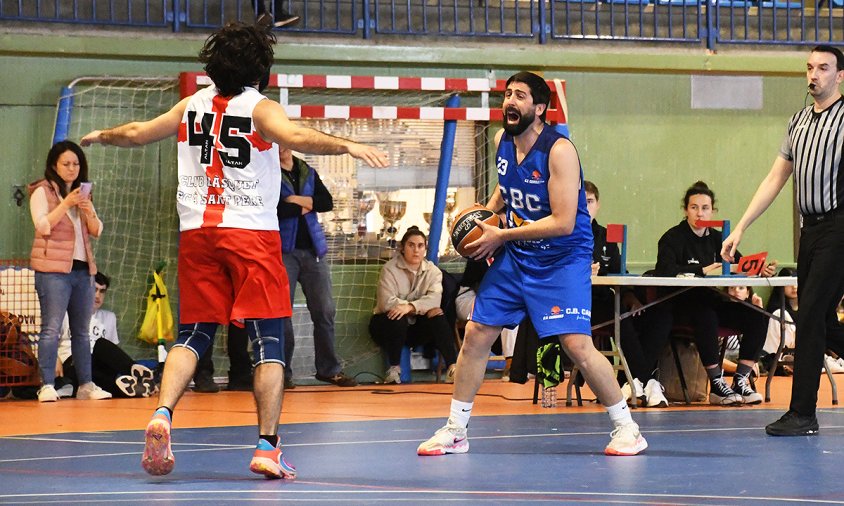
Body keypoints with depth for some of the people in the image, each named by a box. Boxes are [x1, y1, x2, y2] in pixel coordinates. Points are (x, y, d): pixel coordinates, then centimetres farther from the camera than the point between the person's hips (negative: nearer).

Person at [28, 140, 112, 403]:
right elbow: (42, 226, -13)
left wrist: (88, 211, -7)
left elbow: (97, 231, 12)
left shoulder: (82, 193, 18)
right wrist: (66, 204, -19)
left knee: (82, 331, 9)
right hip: (53, 269, -6)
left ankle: (86, 384, 13)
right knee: (52, 328, -12)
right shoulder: (42, 192, 0)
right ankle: (47, 386, -15)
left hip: (82, 269, 6)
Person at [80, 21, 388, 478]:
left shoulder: (192, 106, 11)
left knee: (193, 333, 11)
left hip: (197, 233, 5)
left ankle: (163, 414, -12)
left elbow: (137, 133, 23)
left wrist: (99, 136, 42)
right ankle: (267, 447, -9)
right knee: (268, 339, -1)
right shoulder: (261, 108, -3)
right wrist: (347, 146, -34)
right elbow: (294, 137, -24)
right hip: (251, 234, -4)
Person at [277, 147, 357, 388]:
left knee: (325, 310, 1)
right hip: (283, 251, -4)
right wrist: (304, 206, -5)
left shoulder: (308, 173, 15)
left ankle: (329, 368, 10)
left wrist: (296, 200, -8)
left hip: (313, 250, 4)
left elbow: (327, 202, 4)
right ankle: (282, 373, 1)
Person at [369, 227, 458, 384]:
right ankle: (394, 369, -23)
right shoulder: (390, 269, -11)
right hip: (389, 325, -3)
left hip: (416, 328, 3)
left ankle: (452, 368, -29)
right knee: (398, 319, -35)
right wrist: (423, 308, -27)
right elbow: (387, 302, -25)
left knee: (438, 318, -24)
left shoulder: (433, 271, -1)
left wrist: (410, 307, -38)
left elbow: (434, 298, -20)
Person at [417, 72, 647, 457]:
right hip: (514, 256, 7)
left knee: (577, 345, -17)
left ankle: (626, 428, 0)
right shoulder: (502, 141, 2)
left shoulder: (559, 150, -20)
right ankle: (455, 431, 15)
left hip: (562, 259, -7)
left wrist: (501, 236, -19)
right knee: (476, 336, 3)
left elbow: (563, 222, -25)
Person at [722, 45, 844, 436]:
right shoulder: (799, 121, 16)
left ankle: (802, 414, -6)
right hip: (810, 228, 7)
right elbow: (775, 179, 20)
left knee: (810, 316, -10)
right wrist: (741, 228, 16)